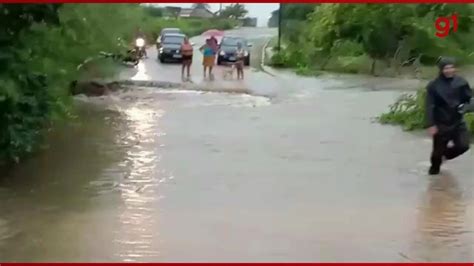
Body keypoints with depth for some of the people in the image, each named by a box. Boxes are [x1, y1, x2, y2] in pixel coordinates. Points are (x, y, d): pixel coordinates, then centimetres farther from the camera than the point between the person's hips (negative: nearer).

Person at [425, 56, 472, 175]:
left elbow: (469, 98, 3)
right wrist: (431, 124, -17)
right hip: (441, 123, -3)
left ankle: (447, 153, 28)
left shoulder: (461, 82, -4)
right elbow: (430, 106, -12)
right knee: (439, 149, 7)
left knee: (463, 145, -5)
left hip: (458, 121, 3)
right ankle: (435, 167, 37)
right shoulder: (433, 86, -12)